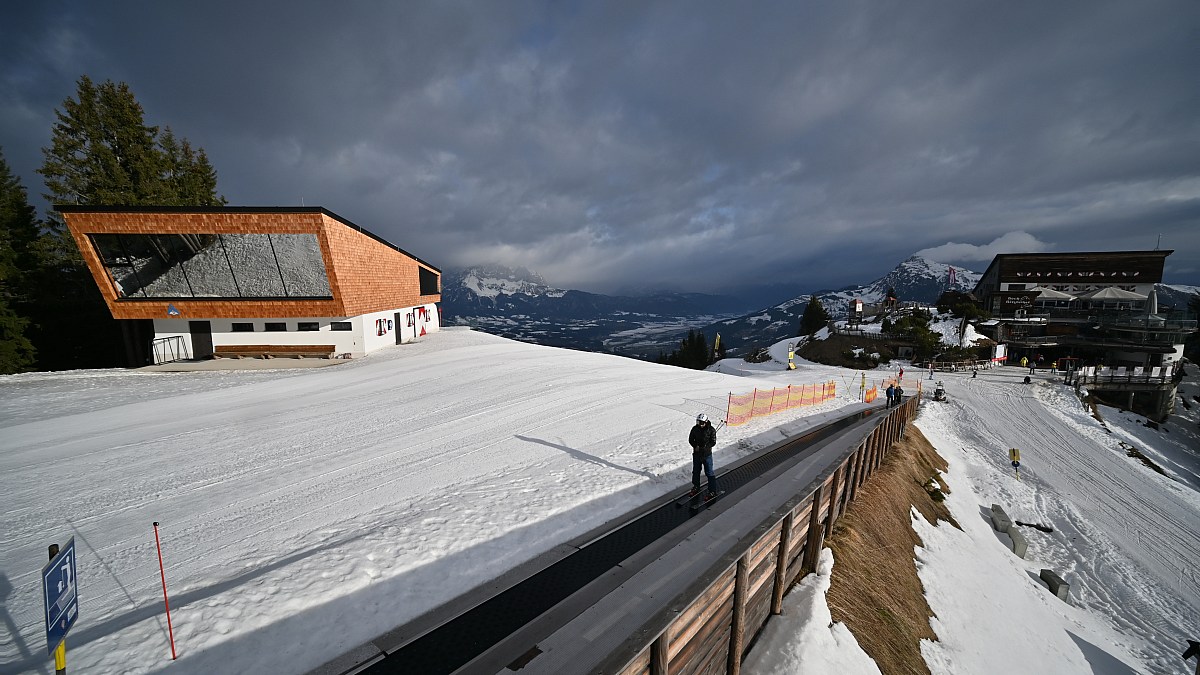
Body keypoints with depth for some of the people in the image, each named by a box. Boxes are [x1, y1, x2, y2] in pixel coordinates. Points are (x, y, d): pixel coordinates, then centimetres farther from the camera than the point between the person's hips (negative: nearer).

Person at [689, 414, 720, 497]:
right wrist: (695, 446, -15)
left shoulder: (711, 430, -13)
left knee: (709, 473, 2)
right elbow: (690, 439, 3)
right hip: (696, 453, 4)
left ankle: (713, 490, 14)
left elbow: (713, 442, -12)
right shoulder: (695, 429, -5)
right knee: (695, 471, 17)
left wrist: (704, 448, -21)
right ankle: (696, 487, 36)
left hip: (707, 454, -4)